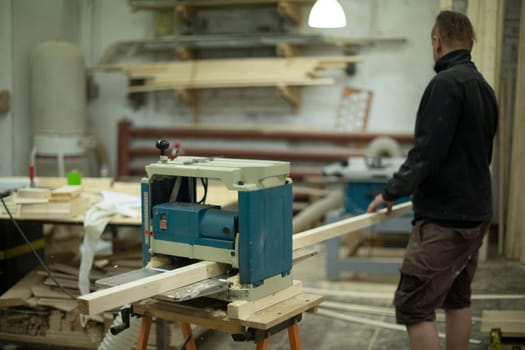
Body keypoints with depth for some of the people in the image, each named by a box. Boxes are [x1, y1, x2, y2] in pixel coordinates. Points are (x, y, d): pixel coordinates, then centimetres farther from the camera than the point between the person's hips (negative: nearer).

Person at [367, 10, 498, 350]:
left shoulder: (447, 83, -16)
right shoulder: (484, 88, 12)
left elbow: (428, 150, -22)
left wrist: (392, 191, -9)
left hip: (444, 218, -10)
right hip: (475, 213, 10)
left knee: (414, 305, -5)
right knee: (457, 298, 19)